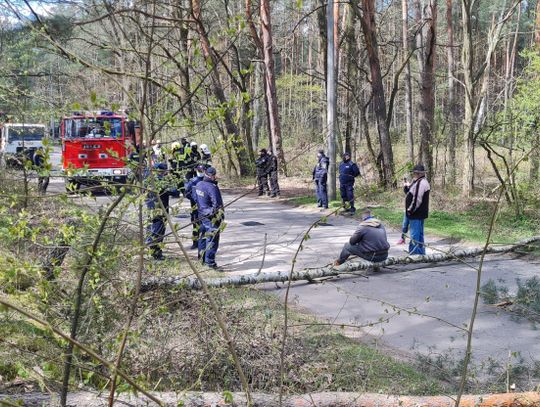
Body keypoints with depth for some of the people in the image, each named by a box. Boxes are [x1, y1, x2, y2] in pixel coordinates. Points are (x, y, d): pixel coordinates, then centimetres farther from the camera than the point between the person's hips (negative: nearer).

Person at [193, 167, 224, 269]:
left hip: (202, 215, 8)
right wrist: (221, 215, -9)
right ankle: (210, 261, -1)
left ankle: (201, 257, 30)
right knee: (212, 239, -2)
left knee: (203, 237, 20)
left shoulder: (198, 185, 3)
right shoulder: (212, 187, -22)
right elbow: (217, 203, -21)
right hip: (212, 218, -8)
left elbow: (195, 197, 16)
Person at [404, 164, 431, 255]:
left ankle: (415, 253, -4)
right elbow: (411, 194, 23)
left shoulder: (421, 183, -18)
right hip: (417, 214, 11)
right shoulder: (417, 182, 15)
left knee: (415, 236, -7)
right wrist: (407, 187, 6)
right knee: (419, 235, 17)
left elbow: (417, 200, -23)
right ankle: (421, 253, 26)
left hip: (416, 214, -11)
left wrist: (410, 210, -16)